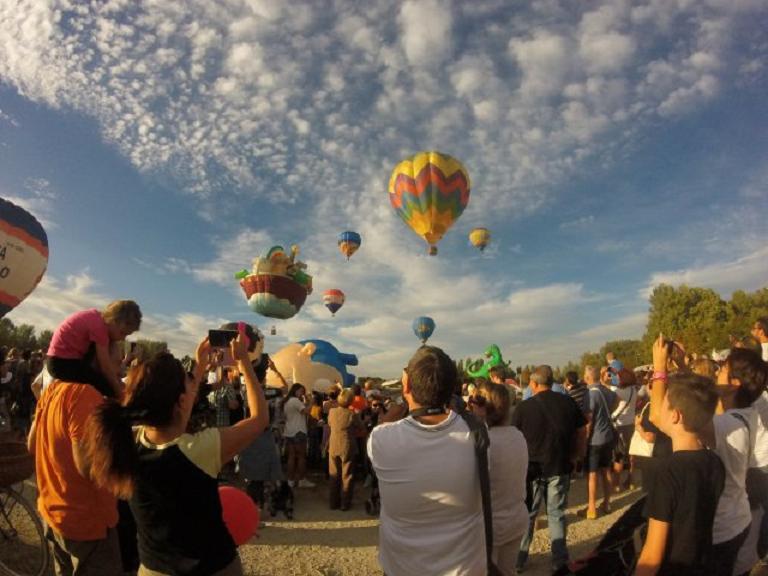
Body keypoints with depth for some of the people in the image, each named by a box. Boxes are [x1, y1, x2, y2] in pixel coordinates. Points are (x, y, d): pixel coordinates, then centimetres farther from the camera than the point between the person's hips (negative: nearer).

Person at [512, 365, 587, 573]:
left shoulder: (523, 407, -14)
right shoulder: (568, 402, -5)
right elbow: (581, 432, 4)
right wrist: (573, 457, 15)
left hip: (532, 468, -2)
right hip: (560, 467, 2)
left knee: (527, 514, 13)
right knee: (556, 513, 16)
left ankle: (519, 559, 24)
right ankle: (560, 559, 23)